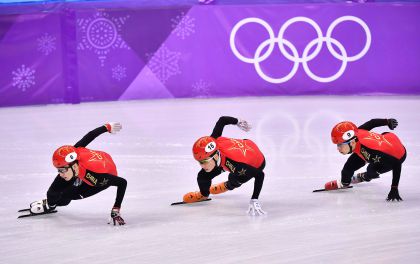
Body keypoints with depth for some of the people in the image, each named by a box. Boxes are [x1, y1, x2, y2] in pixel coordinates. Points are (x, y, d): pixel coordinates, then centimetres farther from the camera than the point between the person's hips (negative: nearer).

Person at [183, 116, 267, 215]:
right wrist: (238, 122, 2)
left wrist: (254, 200, -47)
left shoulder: (236, 164, -49)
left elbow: (259, 175, -44)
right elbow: (222, 120, -19)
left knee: (234, 181, -20)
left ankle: (228, 186, 19)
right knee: (203, 176, -1)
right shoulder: (213, 141, -34)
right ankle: (204, 194, 34)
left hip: (255, 164, -4)